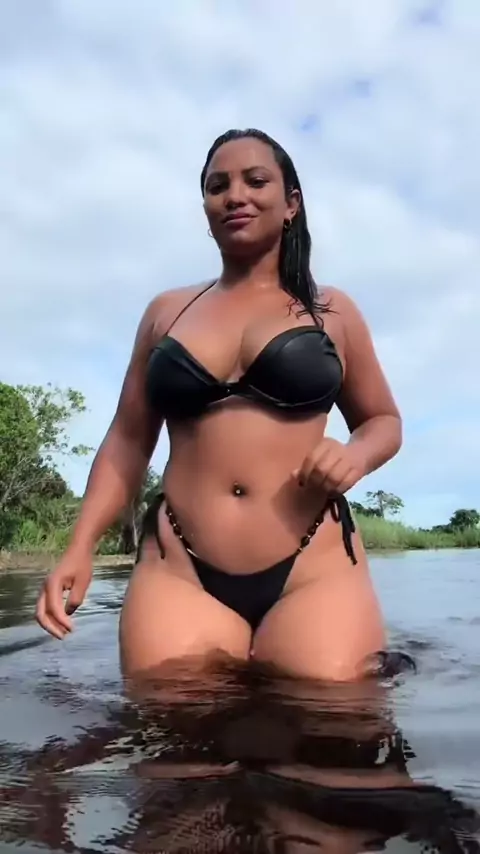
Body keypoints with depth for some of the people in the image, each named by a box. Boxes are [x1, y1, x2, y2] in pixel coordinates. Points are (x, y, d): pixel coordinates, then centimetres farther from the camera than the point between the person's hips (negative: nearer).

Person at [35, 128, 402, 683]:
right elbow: (128, 439, 15)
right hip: (178, 571, 1)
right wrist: (80, 547, 3)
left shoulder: (330, 311, 11)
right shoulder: (167, 312, 14)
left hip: (314, 570, 0)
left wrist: (356, 455, -6)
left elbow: (383, 421, 19)